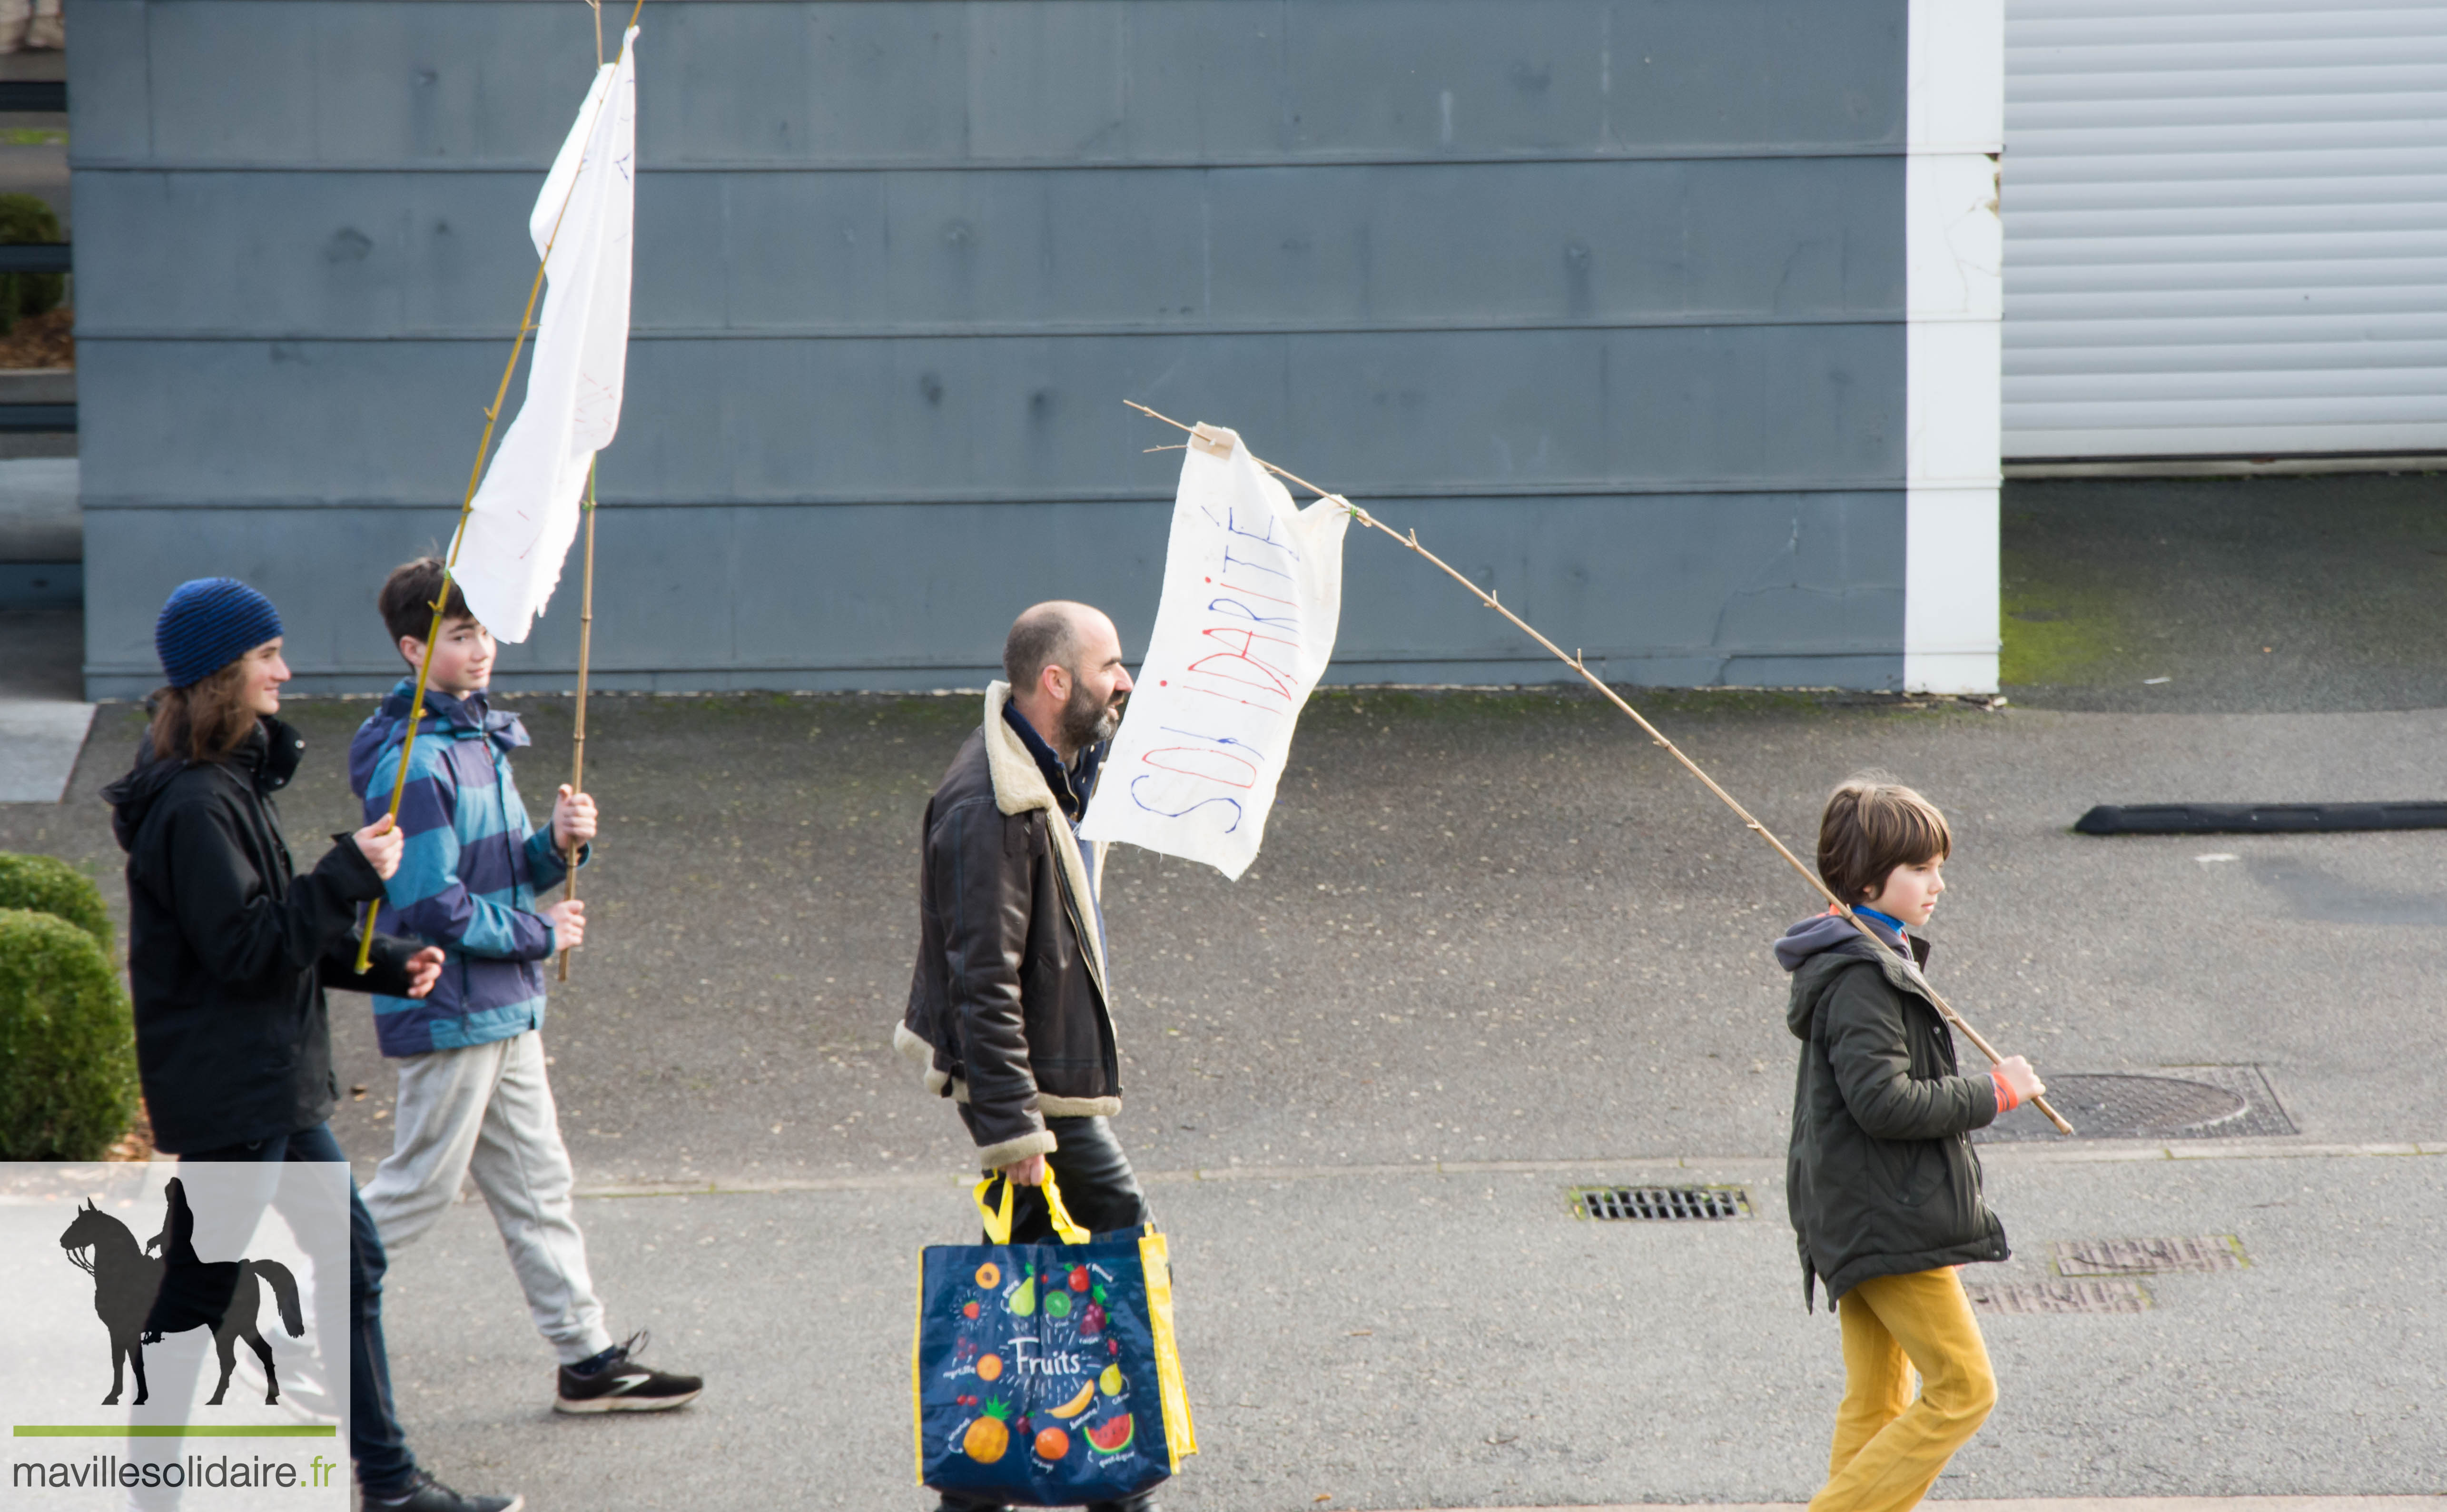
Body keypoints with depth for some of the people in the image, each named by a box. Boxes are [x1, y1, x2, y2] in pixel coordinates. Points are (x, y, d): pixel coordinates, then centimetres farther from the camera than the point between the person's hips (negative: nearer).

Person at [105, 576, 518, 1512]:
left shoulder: (231, 781, 12)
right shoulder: (193, 803, -20)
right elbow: (245, 948, -24)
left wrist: (386, 966, 9)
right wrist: (350, 877, -21)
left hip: (275, 1082, 11)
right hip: (228, 1091, -11)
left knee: (350, 1256, 14)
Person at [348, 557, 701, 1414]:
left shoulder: (479, 740, 11)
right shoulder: (414, 764, -20)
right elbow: (432, 908, -23)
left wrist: (559, 845, -4)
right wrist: (541, 934, -12)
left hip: (503, 1009, 9)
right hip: (448, 1012, -9)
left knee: (537, 1185, 12)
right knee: (420, 1187, -1)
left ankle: (588, 1360, 18)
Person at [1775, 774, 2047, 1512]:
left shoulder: (1874, 960, 14)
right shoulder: (1861, 979, -19)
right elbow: (1884, 1101, -26)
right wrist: (1994, 1092, -18)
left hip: (1857, 1223, 11)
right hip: (1891, 1225, -11)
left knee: (1878, 1405, 13)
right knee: (1963, 1388, -6)